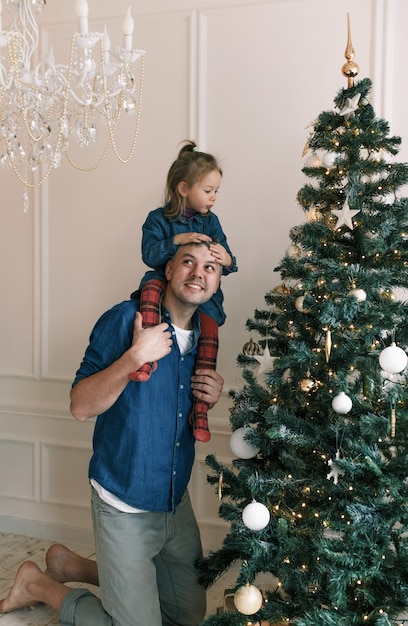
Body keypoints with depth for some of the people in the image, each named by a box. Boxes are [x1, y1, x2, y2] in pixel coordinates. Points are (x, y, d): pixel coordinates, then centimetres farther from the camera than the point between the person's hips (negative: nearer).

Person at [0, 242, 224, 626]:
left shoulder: (203, 335, 3)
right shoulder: (124, 320, -17)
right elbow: (80, 406, -20)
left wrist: (209, 399, -6)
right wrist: (134, 357, -32)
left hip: (176, 503, 7)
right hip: (125, 506, -7)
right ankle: (38, 583, 20)